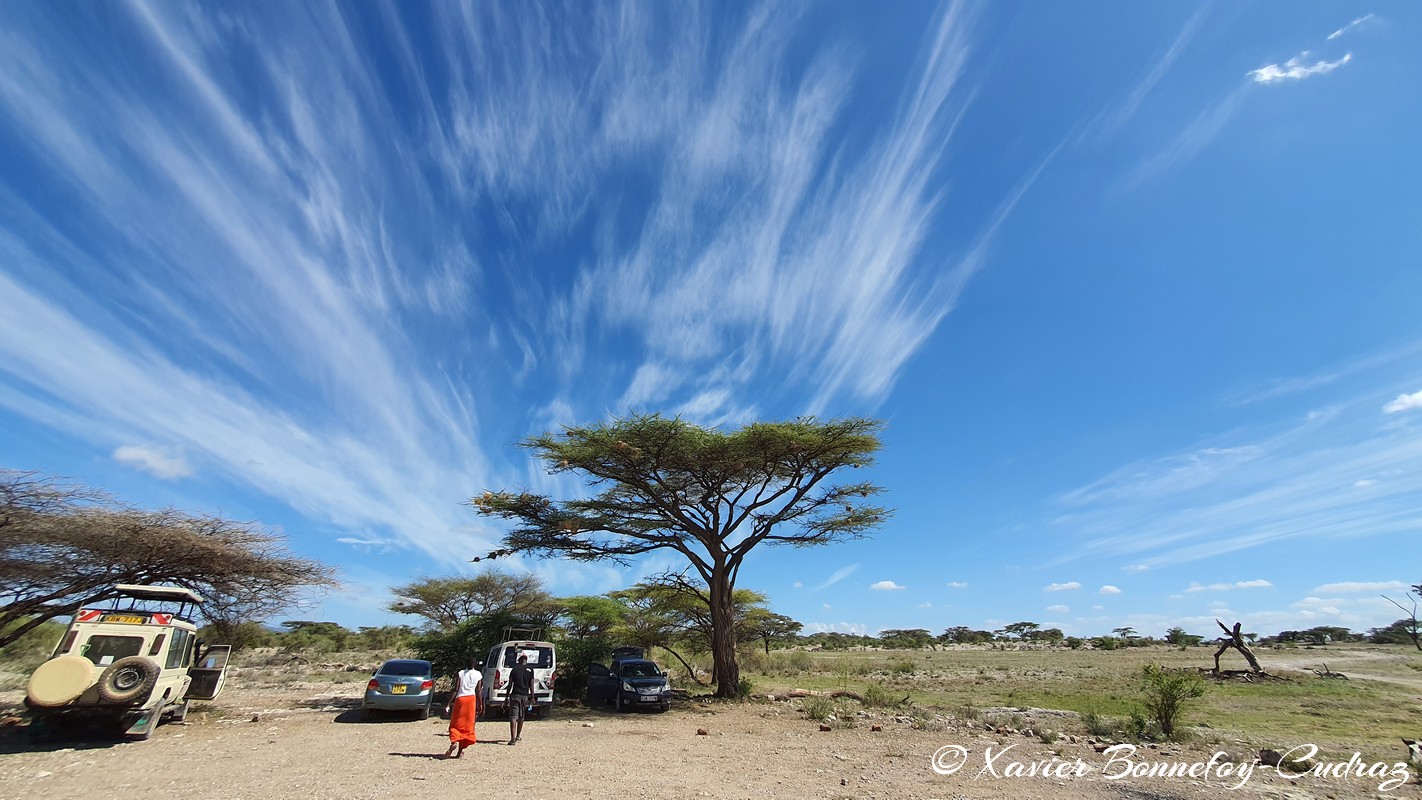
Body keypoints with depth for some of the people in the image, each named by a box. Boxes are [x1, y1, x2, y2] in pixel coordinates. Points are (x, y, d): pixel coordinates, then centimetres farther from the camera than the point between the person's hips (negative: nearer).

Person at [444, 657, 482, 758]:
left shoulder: (460, 673, 6)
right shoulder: (479, 675, 5)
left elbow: (455, 690, -2)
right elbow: (478, 692, 3)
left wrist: (449, 704, -1)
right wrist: (478, 706, 11)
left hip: (460, 699, 0)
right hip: (471, 699, 0)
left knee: (455, 724, 10)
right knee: (468, 725, 10)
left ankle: (454, 742, -15)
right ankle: (460, 750, 9)